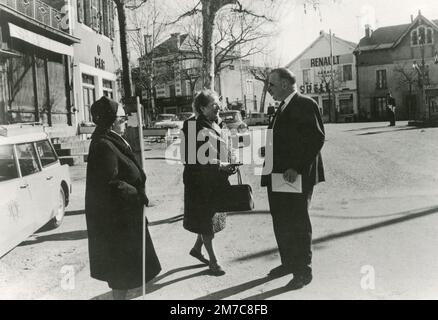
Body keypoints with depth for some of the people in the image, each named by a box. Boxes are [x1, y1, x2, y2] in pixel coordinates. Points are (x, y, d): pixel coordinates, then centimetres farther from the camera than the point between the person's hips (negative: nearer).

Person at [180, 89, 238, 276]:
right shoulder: (195, 127, -16)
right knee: (205, 221, 4)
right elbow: (197, 159, -20)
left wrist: (226, 167, 2)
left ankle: (197, 248, 37)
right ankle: (213, 261, 15)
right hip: (200, 180, -8)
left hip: (215, 180, 8)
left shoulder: (215, 125, 9)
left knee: (211, 218, 17)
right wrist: (220, 165, -23)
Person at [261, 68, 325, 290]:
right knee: (280, 222, 17)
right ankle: (288, 263, 33)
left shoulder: (305, 105, -13)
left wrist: (297, 168, -23)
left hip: (296, 177, -9)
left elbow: (317, 139, -20)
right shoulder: (282, 108, 16)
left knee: (298, 224, 2)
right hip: (277, 176, 9)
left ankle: (303, 271, 16)